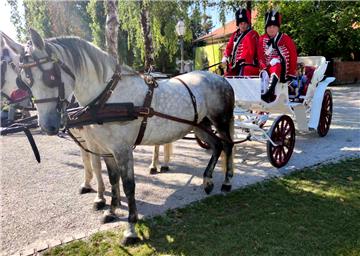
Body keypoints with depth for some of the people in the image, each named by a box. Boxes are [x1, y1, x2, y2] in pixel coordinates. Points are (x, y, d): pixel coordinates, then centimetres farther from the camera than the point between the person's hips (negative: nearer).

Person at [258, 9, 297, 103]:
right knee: (264, 74, -31)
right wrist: (264, 68, -11)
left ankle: (269, 90, -50)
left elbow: (293, 56, 1)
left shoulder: (285, 39, -1)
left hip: (283, 71, -3)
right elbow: (261, 57, 6)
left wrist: (292, 74, -2)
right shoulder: (262, 39, 6)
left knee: (276, 61, -34)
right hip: (269, 70, 3)